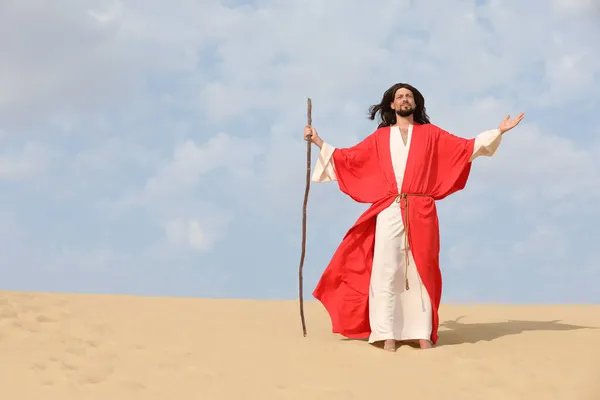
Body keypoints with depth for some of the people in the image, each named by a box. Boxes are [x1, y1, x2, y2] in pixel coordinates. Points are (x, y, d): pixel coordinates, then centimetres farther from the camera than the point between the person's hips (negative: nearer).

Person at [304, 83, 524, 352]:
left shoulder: (430, 133, 13)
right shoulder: (380, 137, 15)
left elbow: (467, 147, 11)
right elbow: (347, 157, 17)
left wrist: (498, 132, 5)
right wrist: (319, 142, 14)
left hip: (421, 213, 0)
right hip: (389, 212, 0)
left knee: (421, 272, 1)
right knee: (387, 271, -5)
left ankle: (422, 334, 5)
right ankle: (388, 335, -3)